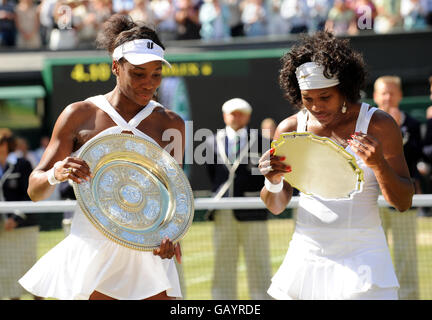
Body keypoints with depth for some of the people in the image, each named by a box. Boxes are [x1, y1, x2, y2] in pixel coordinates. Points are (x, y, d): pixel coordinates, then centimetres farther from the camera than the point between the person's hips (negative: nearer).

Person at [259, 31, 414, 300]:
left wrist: (380, 166, -22)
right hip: (307, 255, 3)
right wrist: (273, 182, -13)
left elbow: (404, 203, -5)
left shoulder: (378, 125, -5)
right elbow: (276, 207, 8)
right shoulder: (290, 129, 3)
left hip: (362, 257, -3)